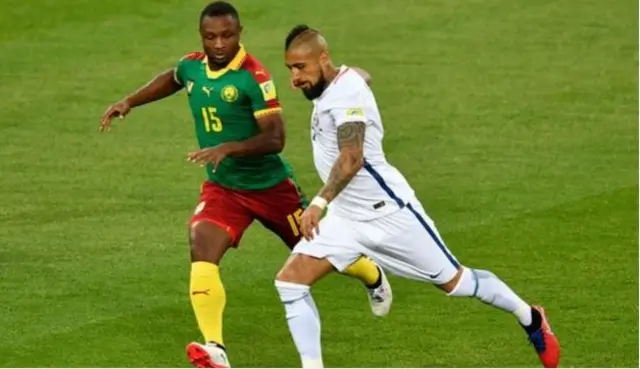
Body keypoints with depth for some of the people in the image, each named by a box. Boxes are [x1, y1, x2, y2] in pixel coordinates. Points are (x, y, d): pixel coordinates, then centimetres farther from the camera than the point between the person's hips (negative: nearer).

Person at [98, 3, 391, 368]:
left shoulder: (254, 77, -23)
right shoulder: (191, 66, -4)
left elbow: (275, 138, -26)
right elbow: (171, 79, 23)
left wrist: (228, 149, -38)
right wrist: (129, 102, 13)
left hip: (270, 186, -4)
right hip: (222, 187, 4)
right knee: (202, 250, -23)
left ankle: (374, 277, 50)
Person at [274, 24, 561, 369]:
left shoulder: (346, 92, -23)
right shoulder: (329, 92, 5)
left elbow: (352, 158, -34)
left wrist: (319, 203, -41)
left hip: (387, 212, -9)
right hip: (346, 217, 9)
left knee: (453, 281, 7)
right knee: (290, 282, -9)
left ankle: (530, 318, 31)